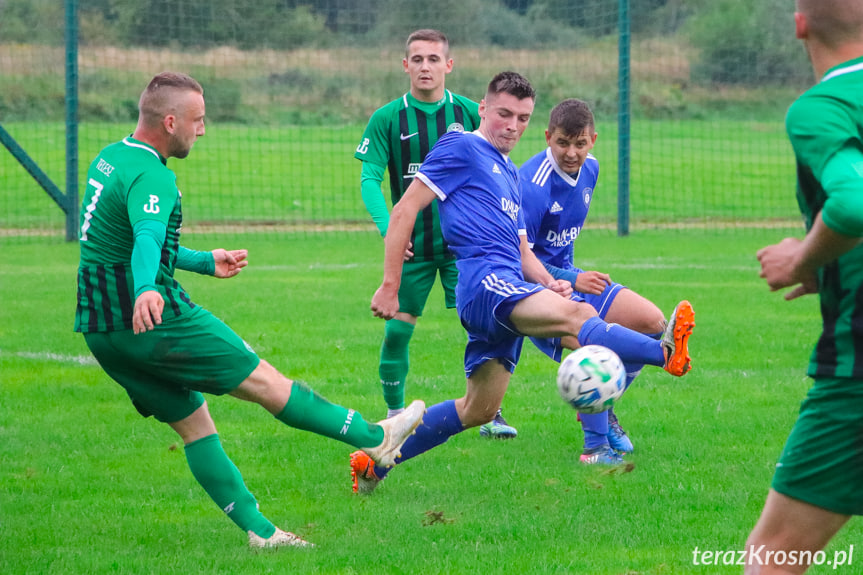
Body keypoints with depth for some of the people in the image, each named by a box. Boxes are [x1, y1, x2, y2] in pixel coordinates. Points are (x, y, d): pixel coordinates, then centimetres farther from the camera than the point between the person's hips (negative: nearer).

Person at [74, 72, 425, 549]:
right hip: (154, 320, -9)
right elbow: (147, 238, -39)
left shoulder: (108, 160, 13)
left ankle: (258, 529, 9)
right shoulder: (151, 176, -19)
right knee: (263, 380, 1)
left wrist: (205, 263, 32)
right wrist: (145, 290, -58)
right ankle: (374, 438, 10)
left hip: (101, 329, 9)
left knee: (193, 423, 11)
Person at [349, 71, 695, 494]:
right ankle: (665, 353, -57)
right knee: (576, 316, -33)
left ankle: (375, 462, 21)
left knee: (478, 411, 12)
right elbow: (404, 210, -2)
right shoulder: (462, 149, 3)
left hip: (508, 290, 10)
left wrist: (548, 283, 8)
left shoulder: (510, 174, 28)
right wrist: (390, 286, -7)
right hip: (484, 279, -10)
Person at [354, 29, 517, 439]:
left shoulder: (469, 114, 0)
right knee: (397, 329, 1)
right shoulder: (387, 119, -3)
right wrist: (387, 226, -23)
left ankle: (490, 415, 3)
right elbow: (369, 178, -7)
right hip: (411, 245, 0)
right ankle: (394, 413, 18)